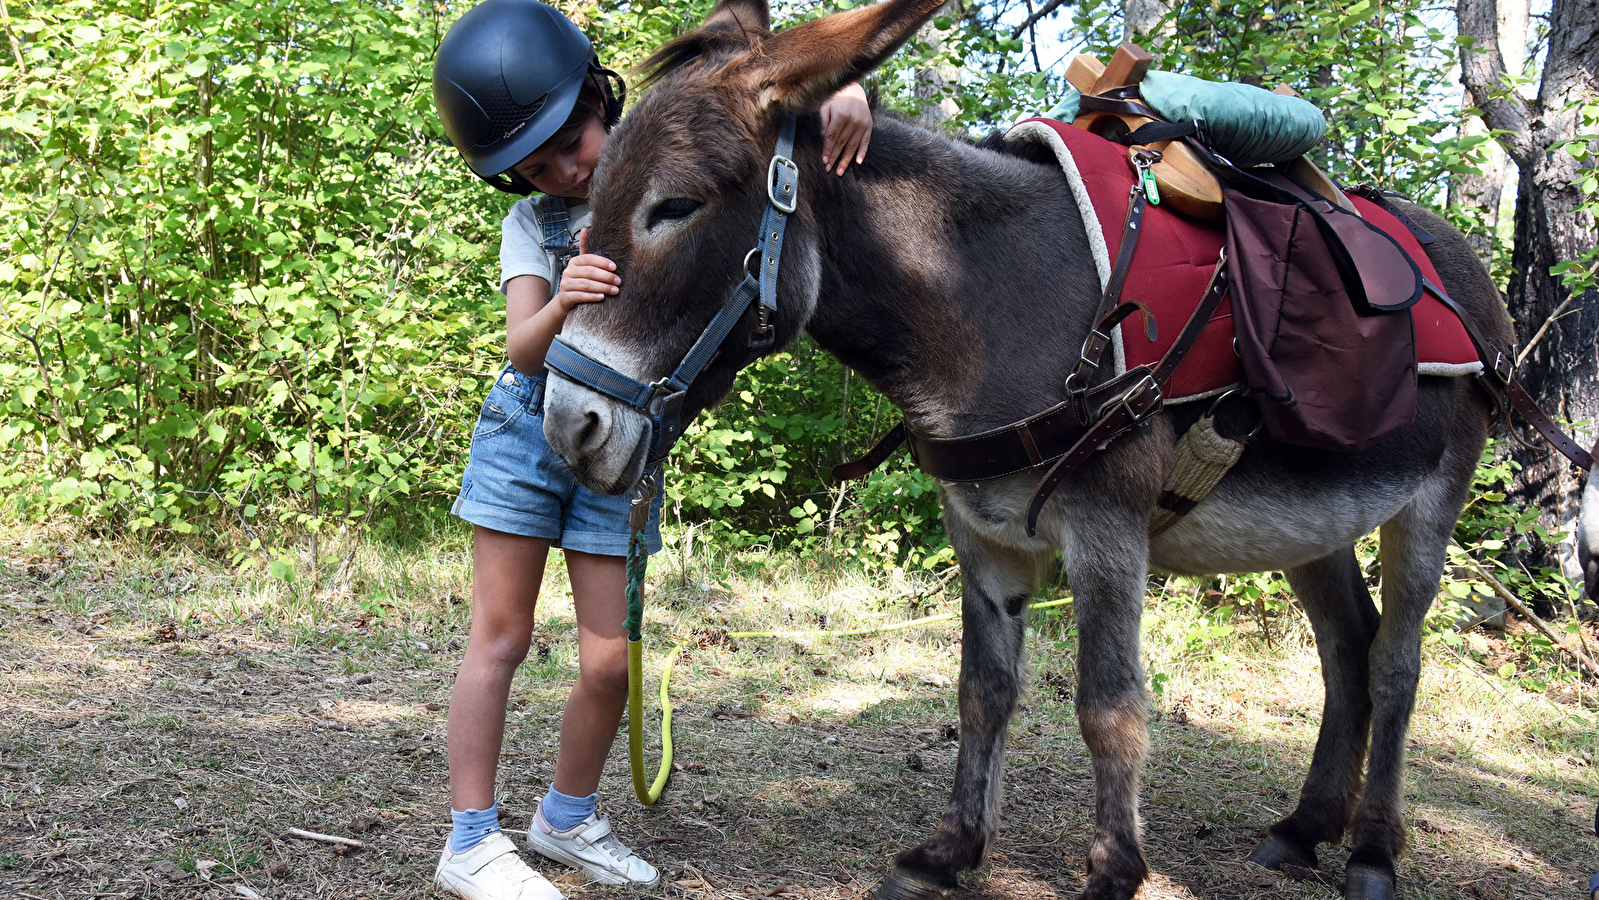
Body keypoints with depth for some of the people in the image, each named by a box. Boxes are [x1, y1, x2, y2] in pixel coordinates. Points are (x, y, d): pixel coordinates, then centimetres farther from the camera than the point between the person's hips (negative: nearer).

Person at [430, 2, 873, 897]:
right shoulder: (533, 224, 1)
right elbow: (524, 349, -13)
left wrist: (847, 87, -27)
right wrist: (561, 306, -36)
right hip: (531, 428, 0)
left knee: (611, 660, 0)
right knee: (501, 636, -1)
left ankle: (568, 818, 23)